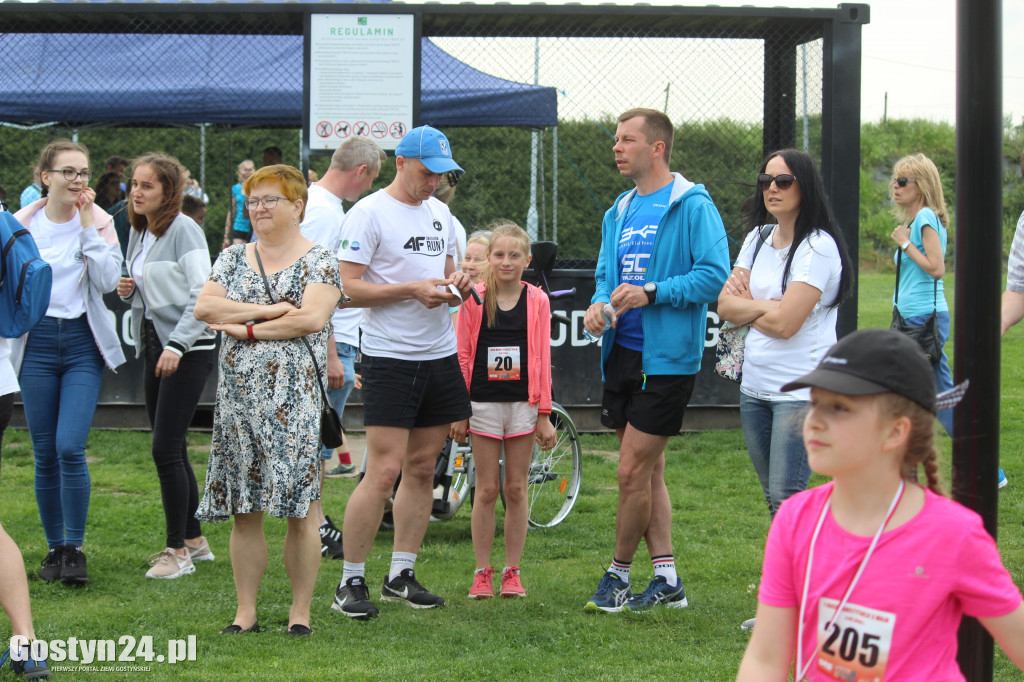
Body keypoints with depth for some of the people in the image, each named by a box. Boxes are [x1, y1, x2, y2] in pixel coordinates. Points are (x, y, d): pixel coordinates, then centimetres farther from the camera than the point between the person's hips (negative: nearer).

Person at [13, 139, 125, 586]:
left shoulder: (99, 221, 1)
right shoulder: (22, 223, 3)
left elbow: (108, 280, -12)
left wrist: (88, 224, -12)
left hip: (83, 341, -1)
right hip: (37, 342, 2)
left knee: (70, 447, -14)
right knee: (45, 454, 4)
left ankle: (75, 549, -2)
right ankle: (55, 548, 18)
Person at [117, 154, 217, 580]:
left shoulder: (184, 230, -13)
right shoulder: (138, 232, 12)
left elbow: (202, 296, -17)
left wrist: (177, 345, -23)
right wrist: (127, 290, 1)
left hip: (189, 349, -8)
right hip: (153, 345, 8)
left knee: (166, 448, -10)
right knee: (170, 448, 11)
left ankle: (179, 550, -3)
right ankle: (193, 539, 22)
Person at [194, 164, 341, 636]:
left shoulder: (318, 260, 2)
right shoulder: (234, 258, 16)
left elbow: (312, 317, -13)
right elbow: (204, 306, 1)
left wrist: (248, 329, -10)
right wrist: (269, 310, -8)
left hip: (294, 397, -4)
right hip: (238, 395, 4)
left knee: (298, 509, -4)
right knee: (245, 510, 5)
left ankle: (301, 612, 5)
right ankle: (245, 612, 11)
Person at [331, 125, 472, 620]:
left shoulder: (441, 214, 16)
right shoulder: (369, 213, -8)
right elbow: (349, 286, -12)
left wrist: (455, 284, 3)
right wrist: (413, 289, -19)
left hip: (441, 356, 7)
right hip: (389, 357, -7)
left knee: (422, 469, 8)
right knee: (384, 472, -11)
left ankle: (401, 575, 16)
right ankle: (350, 582, -3)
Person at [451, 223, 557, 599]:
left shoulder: (537, 300, 1)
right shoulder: (474, 299, -1)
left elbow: (542, 359, 3)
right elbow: (462, 356, 2)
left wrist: (544, 414, 1)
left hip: (523, 404, 1)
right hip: (483, 404, 0)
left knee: (516, 489, 5)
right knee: (487, 489, 3)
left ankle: (512, 572, 13)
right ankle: (482, 572, 10)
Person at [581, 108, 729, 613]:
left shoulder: (692, 206, -9)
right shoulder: (619, 213, 15)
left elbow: (714, 274, -17)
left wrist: (652, 294, -23)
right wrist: (599, 303, -1)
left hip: (666, 358, -8)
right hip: (622, 353, 8)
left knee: (632, 472, -7)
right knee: (648, 471, 12)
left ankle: (618, 575, 8)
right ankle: (667, 580, 19)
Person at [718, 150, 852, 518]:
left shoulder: (818, 247, -12)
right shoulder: (758, 238, 11)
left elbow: (784, 322, -18)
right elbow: (725, 305, 6)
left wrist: (746, 307, -1)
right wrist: (765, 306, -11)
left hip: (801, 390, -8)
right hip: (754, 387, 8)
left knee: (786, 499, -12)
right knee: (773, 498, 12)